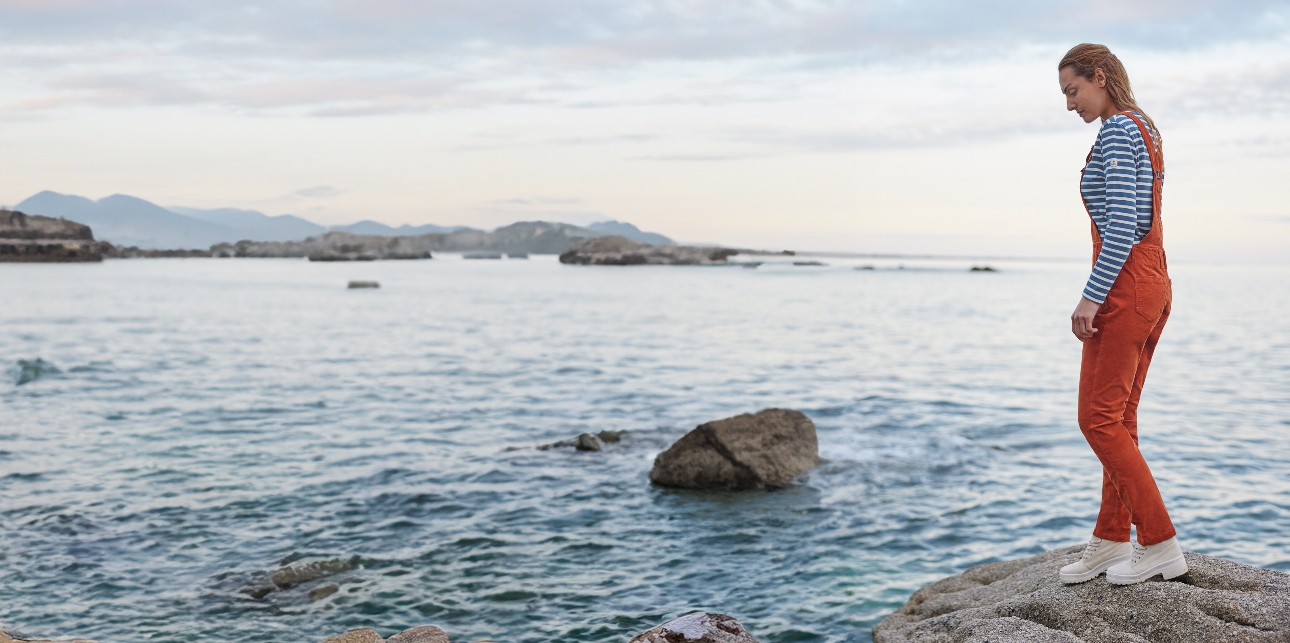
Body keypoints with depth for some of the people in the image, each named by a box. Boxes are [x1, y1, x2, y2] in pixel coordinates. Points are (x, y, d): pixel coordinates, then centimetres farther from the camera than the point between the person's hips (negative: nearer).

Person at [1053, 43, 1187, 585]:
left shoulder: (1116, 130, -12)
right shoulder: (1145, 129, 18)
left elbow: (1122, 223, -21)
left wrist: (1092, 296, -21)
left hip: (1125, 285, -10)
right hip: (1154, 283, 10)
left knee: (1099, 418, -6)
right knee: (1119, 418, 12)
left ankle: (1161, 545, -4)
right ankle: (1110, 541, 18)